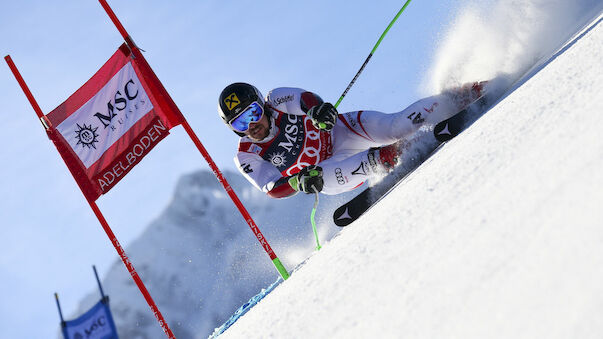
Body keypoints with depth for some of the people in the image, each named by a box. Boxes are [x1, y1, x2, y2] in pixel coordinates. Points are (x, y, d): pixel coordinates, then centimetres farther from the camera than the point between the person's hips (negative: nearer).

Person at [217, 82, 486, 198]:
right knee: (323, 179, -37)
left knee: (393, 126, -26)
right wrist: (298, 181, -40)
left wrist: (318, 108, -51)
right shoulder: (247, 158, -8)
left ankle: (459, 98, -11)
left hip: (343, 130, 0)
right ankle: (379, 160, -34)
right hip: (333, 163, 0)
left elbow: (305, 98, -27)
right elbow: (273, 189, -18)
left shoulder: (277, 100, -10)